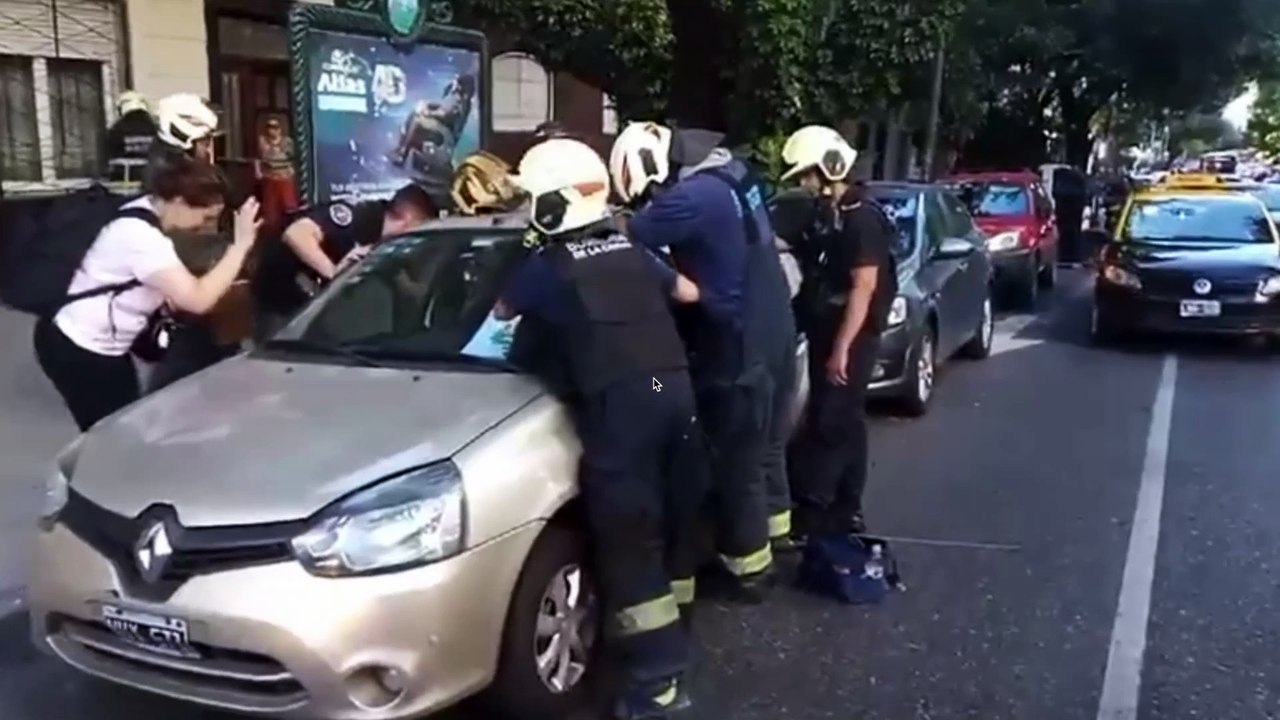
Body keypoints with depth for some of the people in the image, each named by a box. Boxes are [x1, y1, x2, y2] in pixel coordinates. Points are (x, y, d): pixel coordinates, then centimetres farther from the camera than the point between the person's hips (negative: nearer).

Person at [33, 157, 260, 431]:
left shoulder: (146, 212, 1)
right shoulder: (140, 235, -28)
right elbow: (197, 300, -33)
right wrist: (240, 245, -30)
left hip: (99, 347, 9)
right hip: (79, 352, -9)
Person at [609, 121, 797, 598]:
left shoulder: (692, 197, -24)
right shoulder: (729, 171, 6)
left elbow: (627, 236, -19)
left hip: (740, 349, -9)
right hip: (774, 333, 10)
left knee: (737, 465, 5)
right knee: (764, 450, 24)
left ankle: (748, 570, 18)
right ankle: (774, 540, 41)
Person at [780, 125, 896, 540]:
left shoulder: (861, 218, -15)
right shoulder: (832, 216, 12)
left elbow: (864, 287, -20)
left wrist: (842, 348, -23)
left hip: (850, 338, -9)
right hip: (828, 334, 9)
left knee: (828, 424, -6)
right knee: (844, 423, 12)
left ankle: (809, 510, -1)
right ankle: (846, 512, 20)